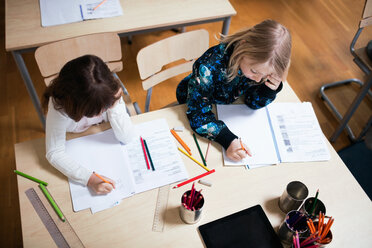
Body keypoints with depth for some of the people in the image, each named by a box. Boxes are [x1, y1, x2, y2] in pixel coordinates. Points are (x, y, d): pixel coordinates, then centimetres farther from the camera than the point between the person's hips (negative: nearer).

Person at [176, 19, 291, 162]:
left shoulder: (259, 62, -27)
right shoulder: (209, 66, -43)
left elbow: (252, 102, -12)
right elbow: (197, 114, -35)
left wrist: (271, 89, -34)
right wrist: (228, 140, -49)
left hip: (227, 105, 6)